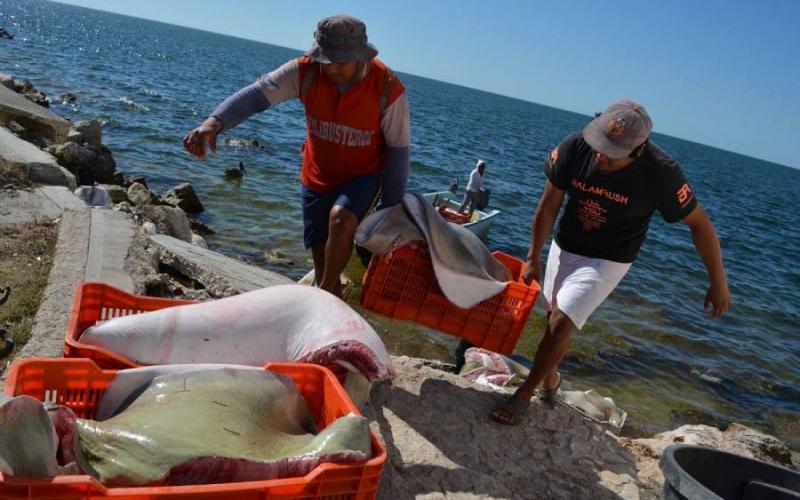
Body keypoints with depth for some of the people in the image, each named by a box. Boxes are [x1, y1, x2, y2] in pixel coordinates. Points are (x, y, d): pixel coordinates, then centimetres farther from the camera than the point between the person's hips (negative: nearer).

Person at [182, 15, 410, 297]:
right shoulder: (305, 71, -18)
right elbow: (256, 94, -29)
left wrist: (390, 207, -7)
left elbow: (398, 150, -13)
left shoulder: (388, 88, -22)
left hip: (364, 176, -3)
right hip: (317, 176, 3)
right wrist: (214, 122, -48)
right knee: (321, 255, 9)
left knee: (341, 218, -33)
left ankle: (324, 294, -11)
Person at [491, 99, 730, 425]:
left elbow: (699, 223, -13)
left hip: (607, 261, -3)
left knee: (561, 323, -14)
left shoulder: (661, 173, -28)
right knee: (555, 318, 17)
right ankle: (550, 380, 44)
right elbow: (548, 205, -10)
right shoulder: (574, 147, -22)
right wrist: (533, 259, -3)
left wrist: (718, 282, -8)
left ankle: (524, 394, 6)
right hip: (564, 248, 4)